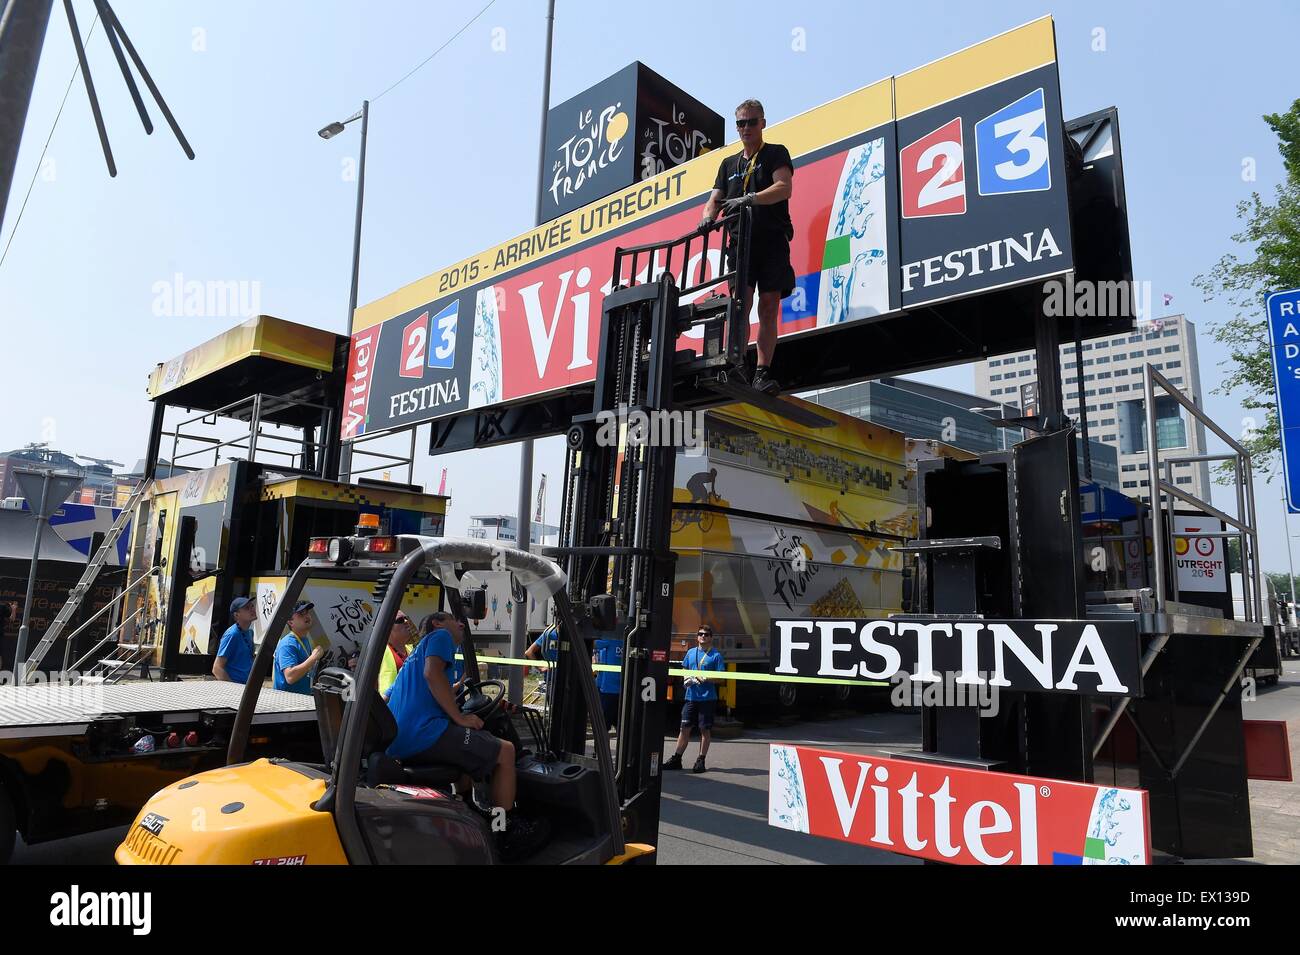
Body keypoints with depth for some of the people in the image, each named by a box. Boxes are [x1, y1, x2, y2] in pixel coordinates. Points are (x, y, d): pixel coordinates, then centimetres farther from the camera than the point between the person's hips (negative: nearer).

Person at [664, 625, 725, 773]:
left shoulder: (716, 655, -3)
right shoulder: (691, 652, 11)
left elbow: (719, 677, -7)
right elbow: (684, 670, 19)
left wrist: (704, 679, -20)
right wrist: (688, 678, -2)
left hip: (707, 698, -4)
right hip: (691, 696, 4)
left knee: (705, 729, 3)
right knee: (685, 727, 7)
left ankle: (701, 760, 13)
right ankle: (676, 759, 13)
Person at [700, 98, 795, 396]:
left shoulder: (776, 154, 10)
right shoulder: (729, 164, 24)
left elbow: (784, 188, -8)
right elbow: (715, 199, 17)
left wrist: (749, 199, -23)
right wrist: (708, 217, -8)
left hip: (772, 240, -2)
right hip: (740, 241, 2)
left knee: (768, 307, -8)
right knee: (739, 304, -13)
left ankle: (762, 373, -10)